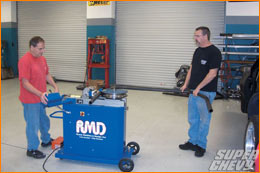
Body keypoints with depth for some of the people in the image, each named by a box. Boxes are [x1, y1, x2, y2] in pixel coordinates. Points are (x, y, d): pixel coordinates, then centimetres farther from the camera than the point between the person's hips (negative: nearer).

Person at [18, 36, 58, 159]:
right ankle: (32, 149, 21)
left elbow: (47, 75, 15)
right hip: (30, 100, -8)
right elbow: (25, 83, -24)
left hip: (41, 98, 8)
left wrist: (55, 87, 1)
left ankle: (46, 141, 44)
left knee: (44, 121, 24)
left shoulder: (42, 59, 5)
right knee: (33, 125, 5)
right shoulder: (25, 61, -22)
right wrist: (40, 94, -32)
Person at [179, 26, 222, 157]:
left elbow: (212, 73, -18)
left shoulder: (214, 52, -14)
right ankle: (192, 142, 28)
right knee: (192, 119, 15)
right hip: (193, 91, 8)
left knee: (204, 120, 4)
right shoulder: (198, 51, 12)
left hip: (206, 92, -8)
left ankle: (201, 145, 17)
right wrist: (186, 84, 7)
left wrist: (198, 88, -17)